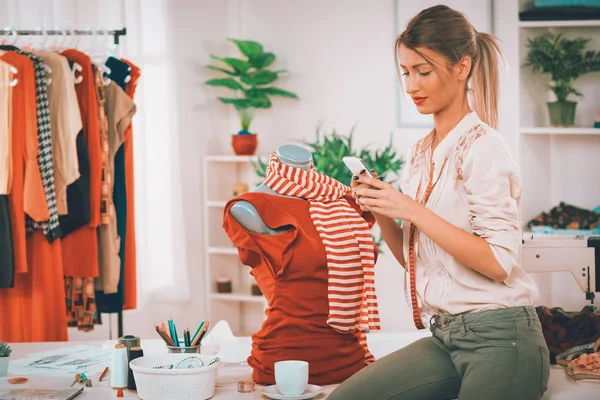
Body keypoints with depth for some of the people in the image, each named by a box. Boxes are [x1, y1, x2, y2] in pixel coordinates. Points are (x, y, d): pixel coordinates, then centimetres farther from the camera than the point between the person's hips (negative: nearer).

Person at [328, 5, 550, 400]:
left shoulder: (481, 145, -11)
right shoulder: (423, 152, 13)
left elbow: (498, 261, -19)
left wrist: (412, 210, -19)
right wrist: (382, 211, -1)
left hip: (498, 338, -6)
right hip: (446, 337, 7)